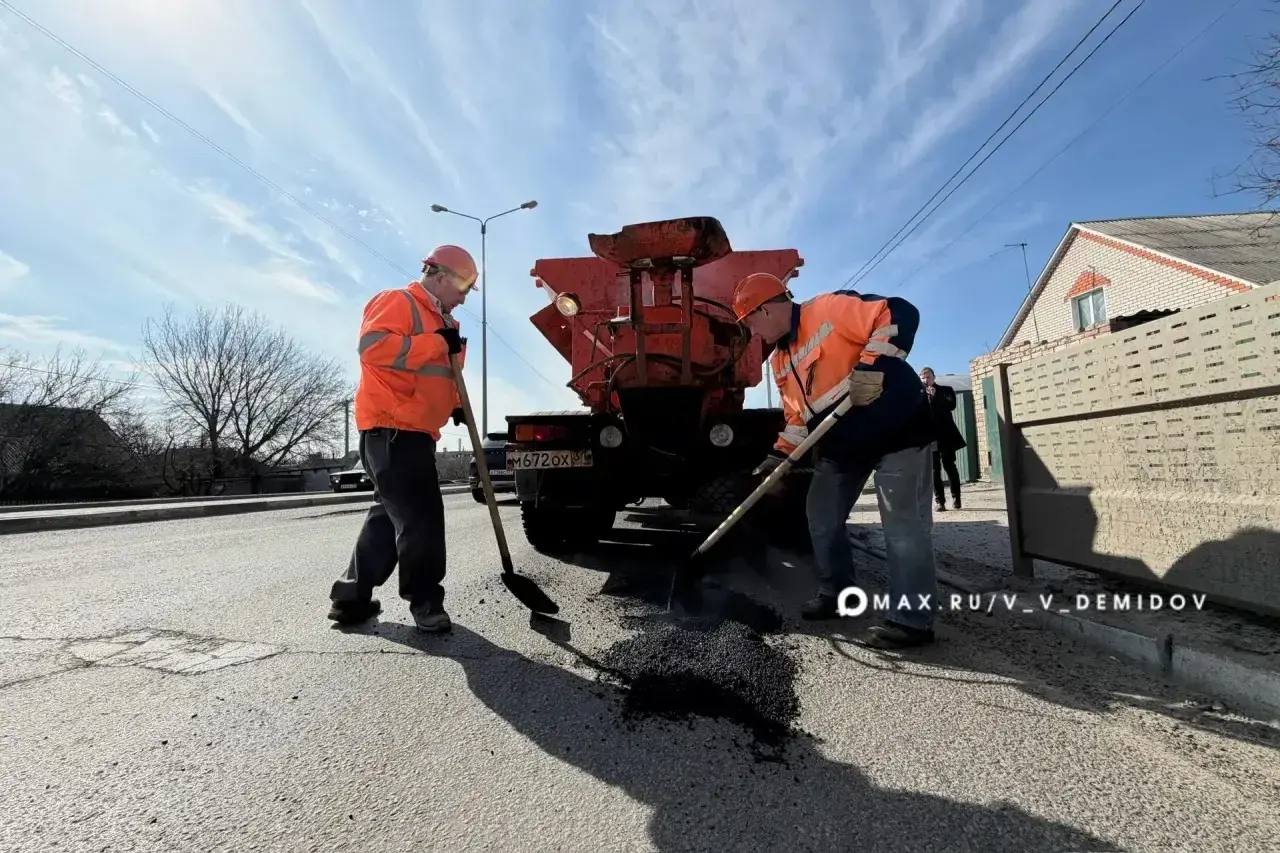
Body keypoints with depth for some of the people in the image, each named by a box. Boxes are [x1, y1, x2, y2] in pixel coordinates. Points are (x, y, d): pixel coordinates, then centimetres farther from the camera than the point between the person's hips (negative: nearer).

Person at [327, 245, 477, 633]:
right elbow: (373, 346, -23)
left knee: (391, 514, 13)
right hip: (391, 430, -10)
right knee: (420, 516, -9)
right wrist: (439, 342, -19)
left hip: (414, 433, 10)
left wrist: (455, 405, 13)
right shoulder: (396, 302, -6)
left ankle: (351, 597, 23)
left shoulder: (440, 321, 23)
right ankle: (425, 601, 4)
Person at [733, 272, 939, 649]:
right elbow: (798, 416, 12)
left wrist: (872, 366, -29)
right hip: (842, 443, 9)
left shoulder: (831, 308, -13)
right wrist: (778, 458, 6)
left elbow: (899, 315, -20)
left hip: (898, 427, -8)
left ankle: (911, 619, 5)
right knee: (821, 514, 10)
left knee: (903, 522, -5)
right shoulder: (780, 360, 10)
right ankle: (836, 593, 26)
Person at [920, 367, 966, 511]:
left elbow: (951, 405, -7)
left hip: (945, 435, -1)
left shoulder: (945, 390, 9)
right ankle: (940, 501, 3)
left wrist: (935, 396, -12)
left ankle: (955, 498, 15)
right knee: (934, 469, -1)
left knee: (949, 466, 2)